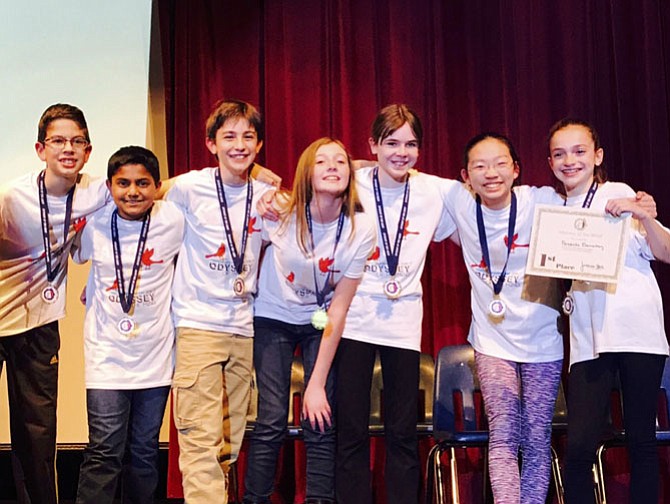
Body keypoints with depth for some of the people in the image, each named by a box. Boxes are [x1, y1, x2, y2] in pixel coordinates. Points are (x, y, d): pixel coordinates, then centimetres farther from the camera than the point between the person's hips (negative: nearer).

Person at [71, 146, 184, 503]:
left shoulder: (173, 221, -7)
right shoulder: (93, 222, -5)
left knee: (145, 450, 12)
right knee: (104, 452, -7)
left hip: (155, 355, 1)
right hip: (106, 353, -1)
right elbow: (77, 255, 17)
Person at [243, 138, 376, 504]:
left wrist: (317, 383, -16)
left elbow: (338, 309, -16)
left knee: (320, 423, -10)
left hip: (322, 323, 1)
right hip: (274, 319, -1)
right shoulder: (280, 216, -20)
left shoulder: (361, 230, -18)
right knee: (271, 421, -10)